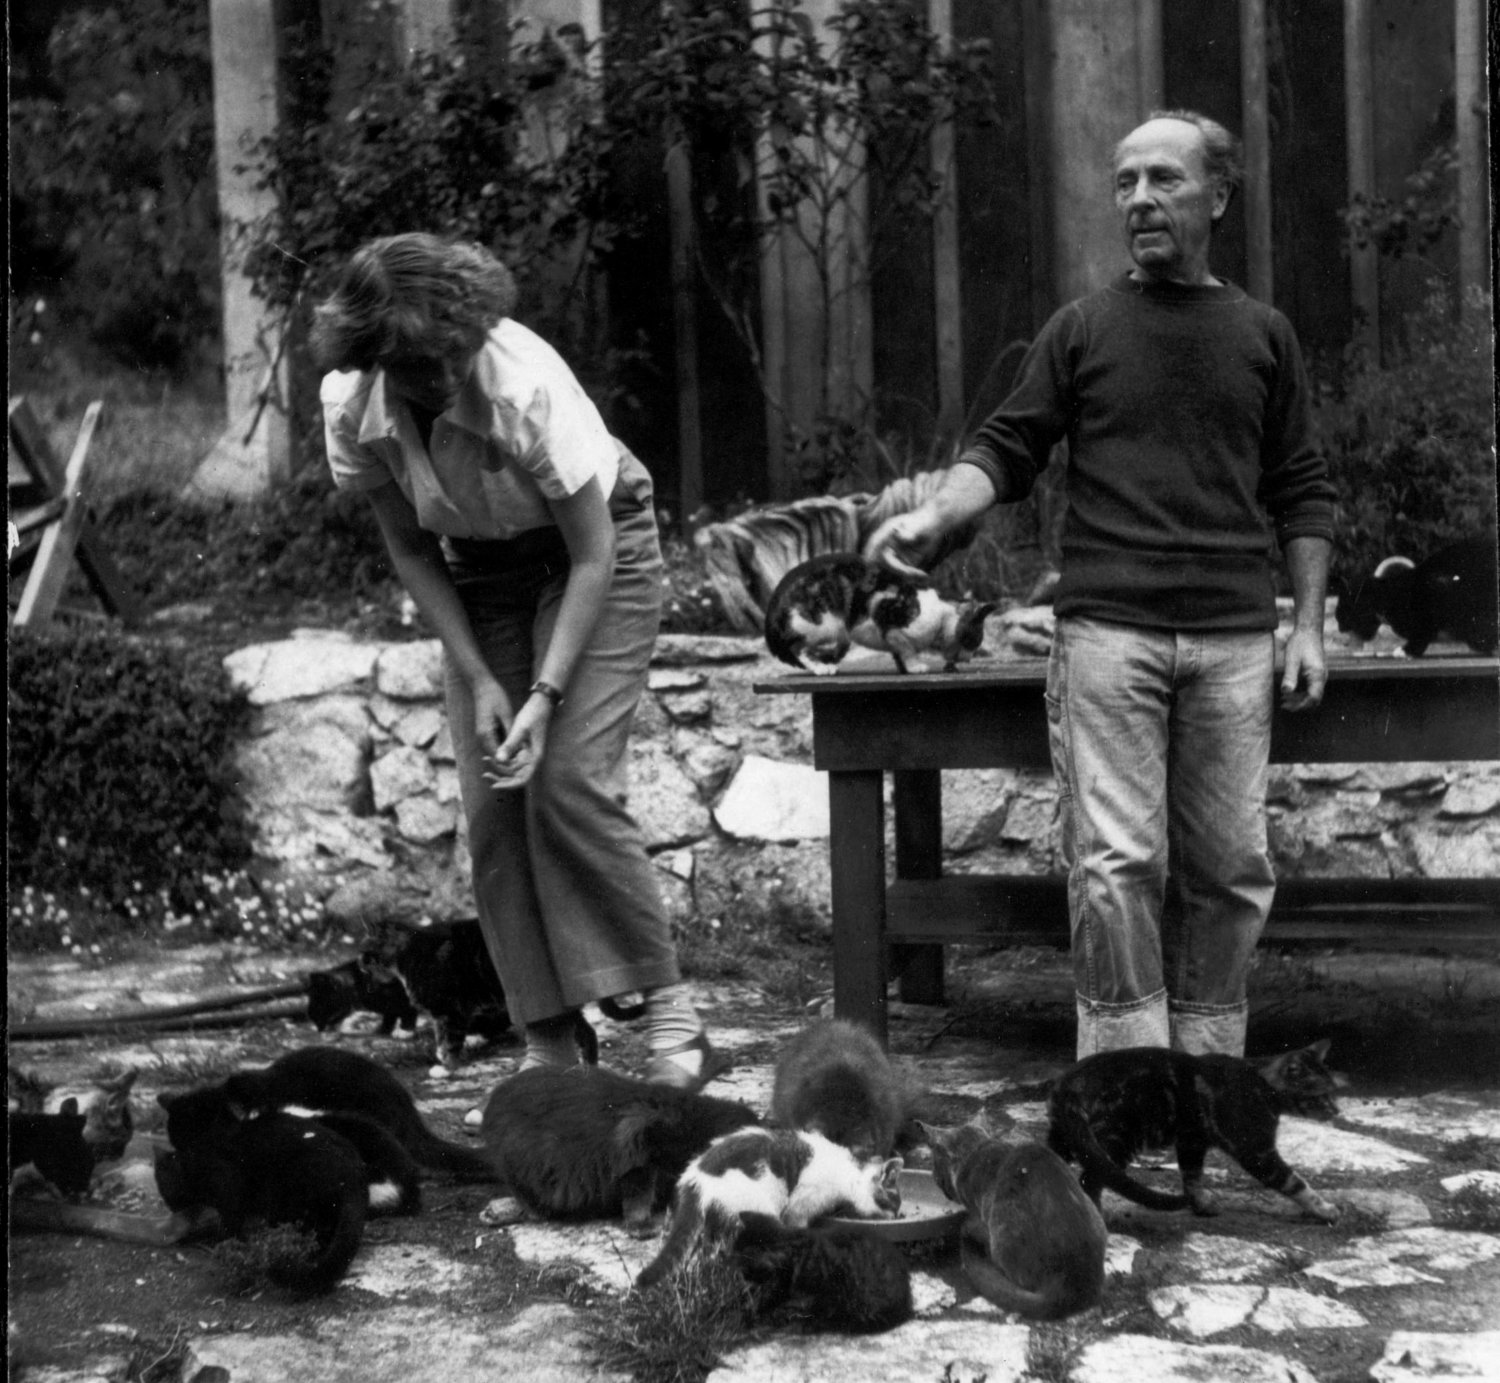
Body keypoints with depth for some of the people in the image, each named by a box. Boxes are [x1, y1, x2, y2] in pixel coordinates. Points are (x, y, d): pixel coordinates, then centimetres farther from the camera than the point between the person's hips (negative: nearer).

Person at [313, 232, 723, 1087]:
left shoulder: (527, 385, -33)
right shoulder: (352, 405, -19)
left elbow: (593, 556, -24)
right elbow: (411, 547, -6)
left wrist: (546, 695, -28)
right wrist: (477, 679, -13)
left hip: (598, 552, -5)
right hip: (478, 573, 5)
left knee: (570, 781, -20)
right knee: (492, 807, -5)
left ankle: (673, 1013, -11)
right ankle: (551, 1046, 2)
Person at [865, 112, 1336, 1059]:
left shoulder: (1262, 334, 12)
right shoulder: (1084, 329, 9)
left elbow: (1301, 491, 13)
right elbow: (1007, 449, 5)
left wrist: (1310, 625, 6)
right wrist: (936, 515, -14)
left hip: (1236, 638, 2)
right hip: (1108, 629, -2)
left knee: (1229, 866, 4)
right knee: (1117, 862, -7)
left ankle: (1210, 1076, 16)